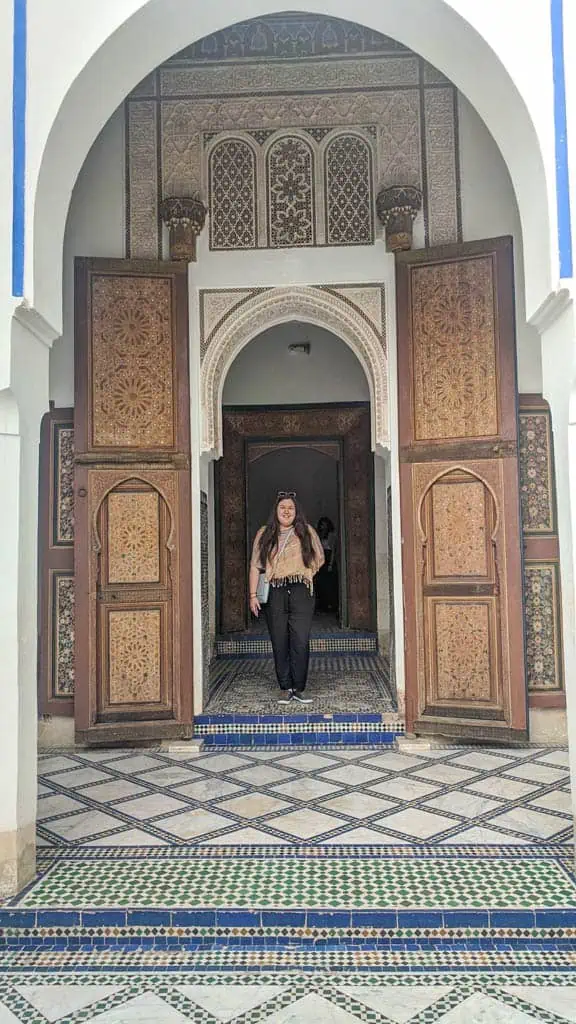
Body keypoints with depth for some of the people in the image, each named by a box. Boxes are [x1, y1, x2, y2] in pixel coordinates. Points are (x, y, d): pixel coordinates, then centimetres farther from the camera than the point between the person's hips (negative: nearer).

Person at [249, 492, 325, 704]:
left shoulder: (307, 532, 11)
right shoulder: (264, 534, 10)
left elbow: (319, 559, 18)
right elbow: (255, 566, 6)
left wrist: (303, 575, 7)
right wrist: (253, 595, -1)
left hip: (301, 593, -1)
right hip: (274, 594, 1)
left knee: (301, 643, -6)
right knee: (279, 644, 3)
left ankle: (298, 689, 3)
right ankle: (285, 689, 12)